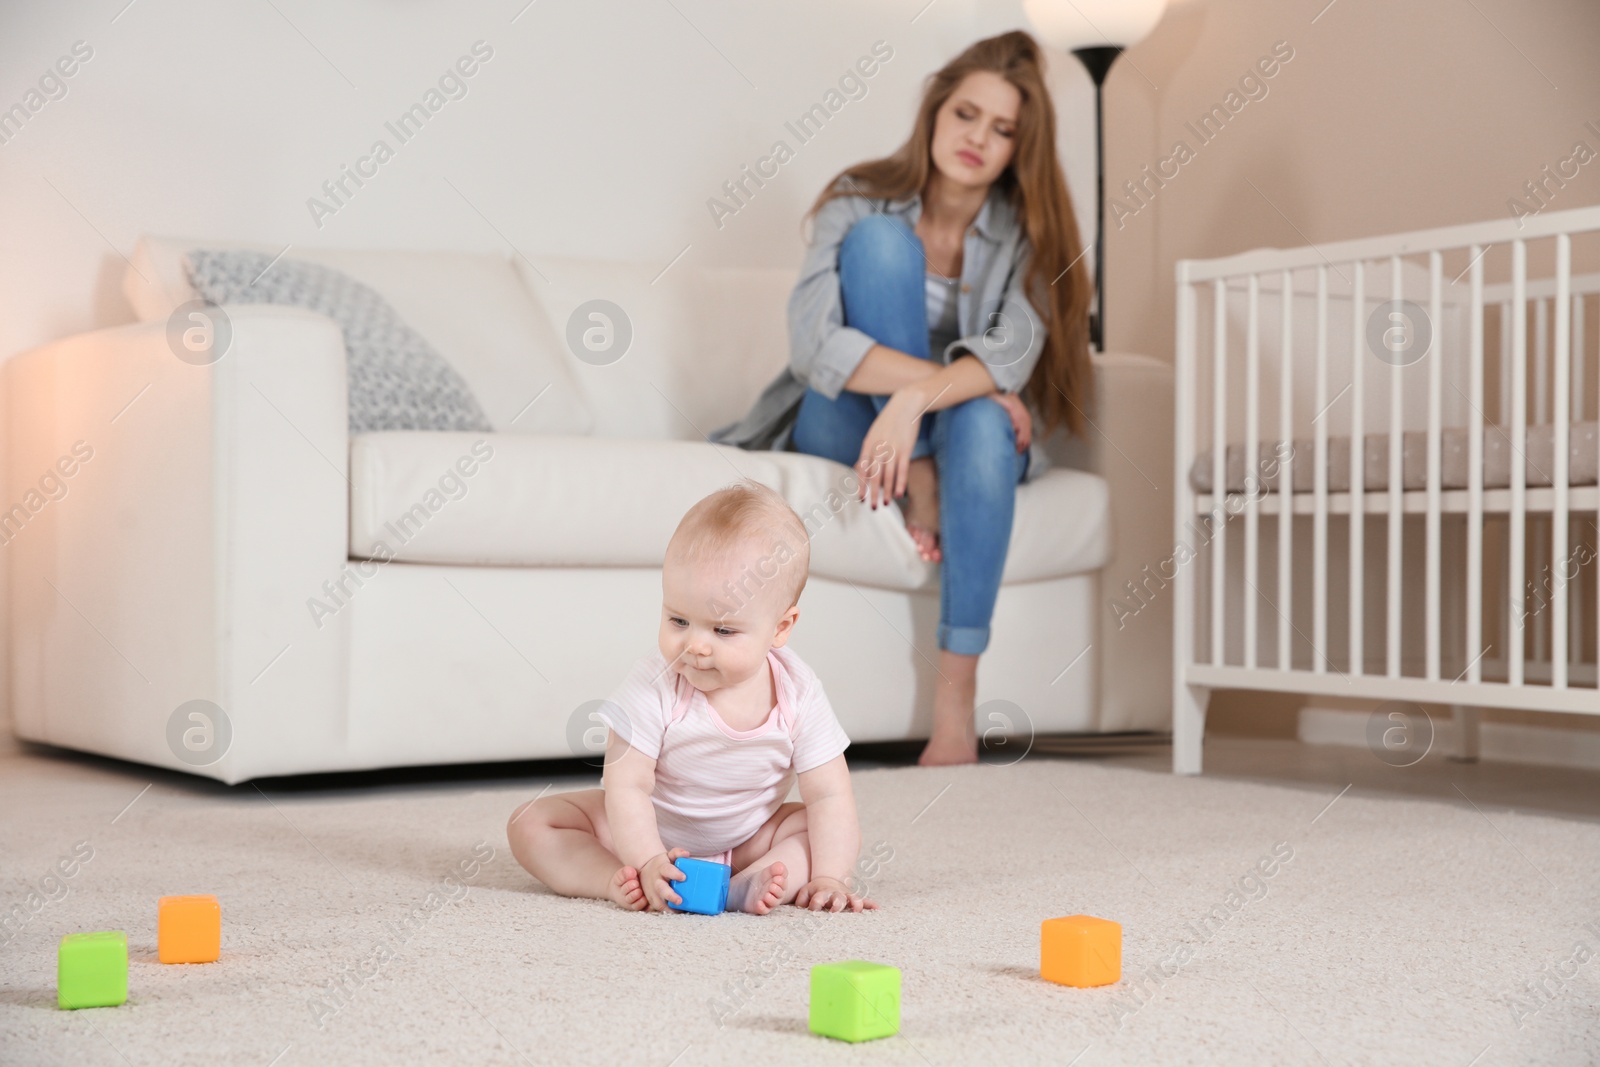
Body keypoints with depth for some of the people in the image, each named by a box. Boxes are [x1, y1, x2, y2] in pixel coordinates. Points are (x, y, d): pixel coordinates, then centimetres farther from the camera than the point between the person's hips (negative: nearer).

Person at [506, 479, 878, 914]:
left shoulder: (799, 696, -20)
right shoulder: (653, 689, -26)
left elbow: (828, 796, -16)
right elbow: (627, 786, -29)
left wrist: (827, 877, -29)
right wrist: (648, 863, -43)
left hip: (746, 840, 2)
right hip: (644, 833, -1)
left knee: (845, 832, -18)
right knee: (531, 823, -19)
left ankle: (744, 887, -37)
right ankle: (622, 884, -39)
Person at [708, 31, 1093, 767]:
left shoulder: (1024, 233, -4)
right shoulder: (862, 204, -8)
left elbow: (1014, 350, -24)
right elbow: (813, 344, -23)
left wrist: (921, 398, -43)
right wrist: (951, 377, -31)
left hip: (956, 432, 1)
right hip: (845, 429, -1)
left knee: (983, 419, -38)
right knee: (882, 240, -21)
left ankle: (955, 701, -39)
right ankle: (915, 488, -24)